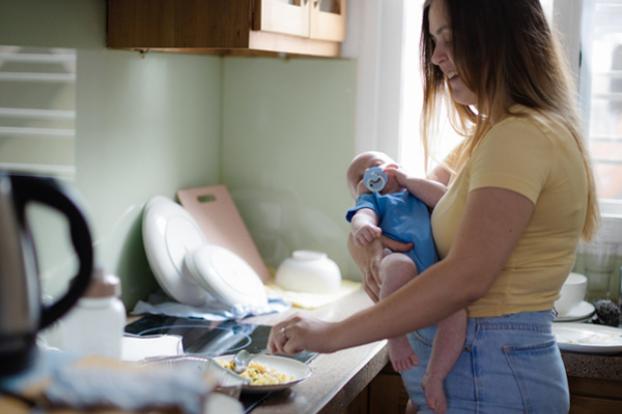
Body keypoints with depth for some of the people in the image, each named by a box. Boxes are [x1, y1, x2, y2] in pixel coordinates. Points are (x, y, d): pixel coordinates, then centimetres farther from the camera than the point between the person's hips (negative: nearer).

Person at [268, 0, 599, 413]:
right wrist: (370, 251, -11)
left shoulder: (519, 136, -19)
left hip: (487, 378, -9)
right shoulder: (488, 136, 13)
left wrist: (334, 334, -26)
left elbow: (465, 279, -28)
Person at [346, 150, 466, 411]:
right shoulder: (371, 199, 31)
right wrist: (363, 226, -20)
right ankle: (395, 336, -25)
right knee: (401, 266, -40)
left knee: (456, 309, -28)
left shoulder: (417, 193, 39)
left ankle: (434, 377, -17)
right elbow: (363, 214, 5)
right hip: (399, 259, -3)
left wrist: (408, 180, 20)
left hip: (436, 272, 3)